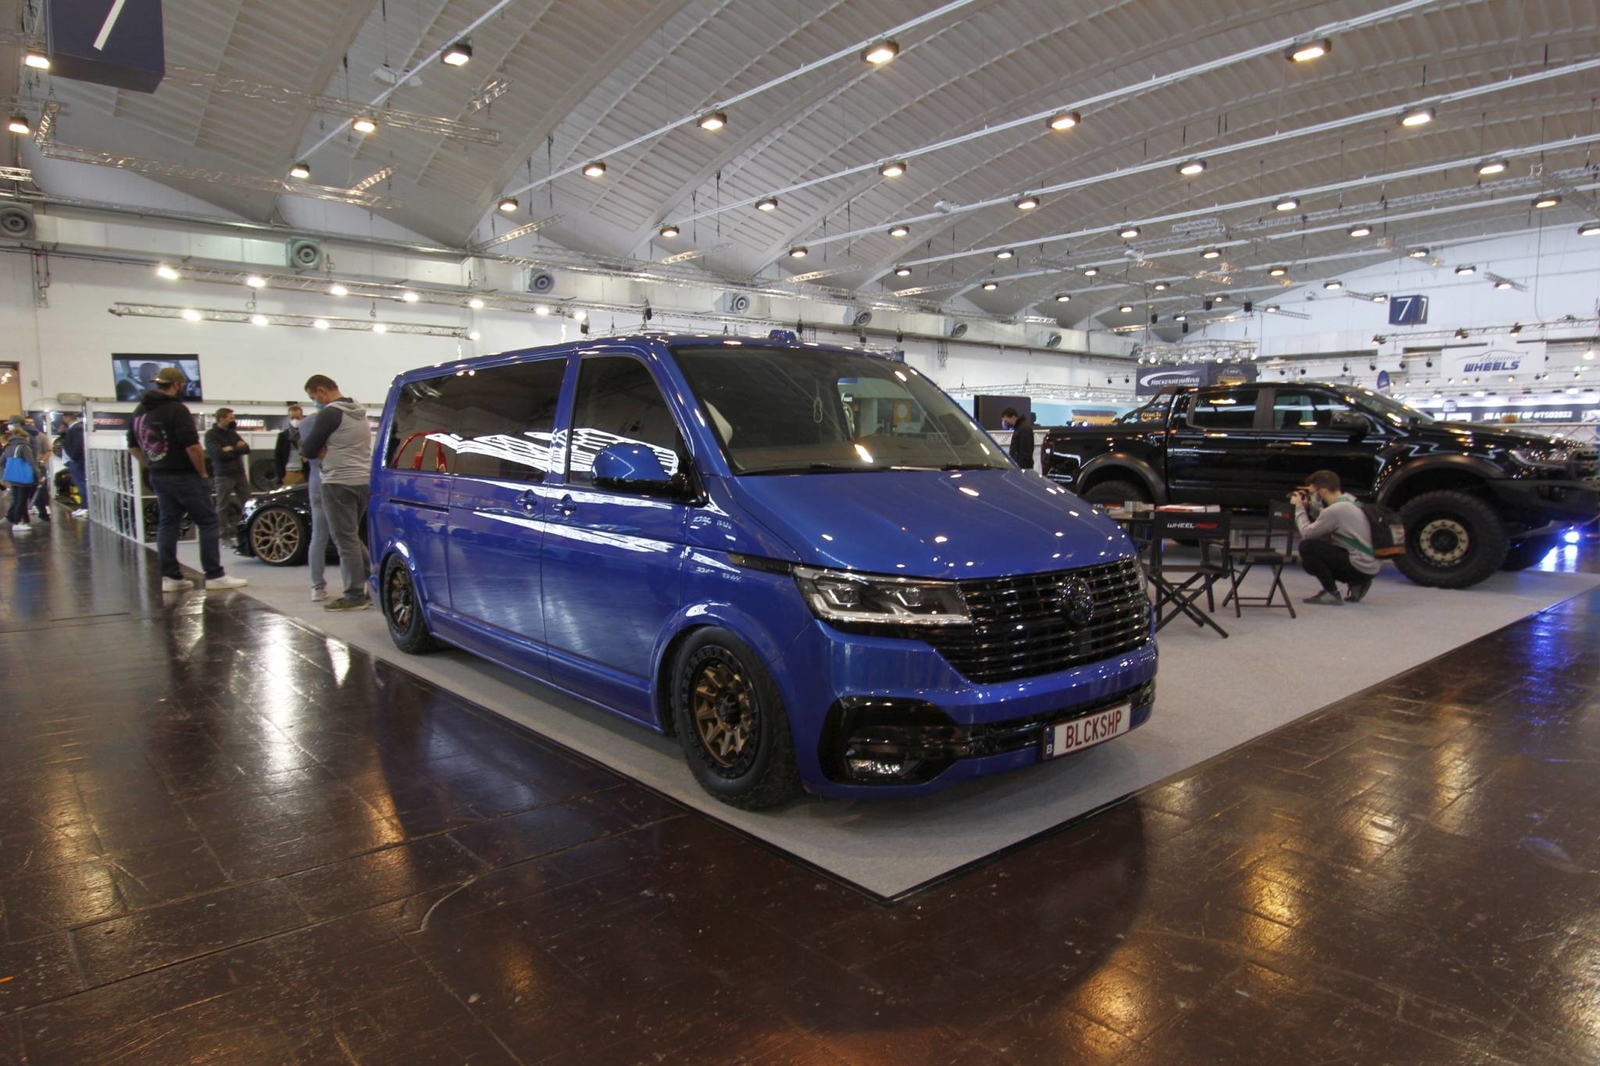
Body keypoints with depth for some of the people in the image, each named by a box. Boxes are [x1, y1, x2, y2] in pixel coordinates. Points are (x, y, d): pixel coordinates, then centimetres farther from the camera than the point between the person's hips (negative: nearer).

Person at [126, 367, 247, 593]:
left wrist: (152, 467, 17)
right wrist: (202, 472, -11)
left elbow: (133, 446, 17)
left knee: (167, 524, 11)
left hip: (158, 478, 8)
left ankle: (170, 577, 11)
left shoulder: (139, 411, 11)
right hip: (184, 476, -8)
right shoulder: (176, 409, -15)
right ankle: (215, 575, -3)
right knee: (208, 522, -2)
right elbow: (193, 447, -22)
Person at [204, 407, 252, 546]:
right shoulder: (211, 434, -5)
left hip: (240, 473, 6)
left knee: (246, 502, 6)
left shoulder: (233, 433, 16)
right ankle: (225, 534, 2)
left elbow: (246, 449, 6)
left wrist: (231, 449, -10)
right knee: (223, 506, -1)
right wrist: (237, 451, -6)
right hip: (223, 475, -6)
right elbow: (219, 454, -18)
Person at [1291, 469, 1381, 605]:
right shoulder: (1349, 500, 9)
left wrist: (1299, 508, -2)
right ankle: (1355, 584, 13)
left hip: (1361, 568, -10)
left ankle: (1331, 593, -8)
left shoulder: (1335, 510, -20)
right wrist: (1309, 507, 9)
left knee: (1307, 546, -14)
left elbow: (1307, 533, -14)